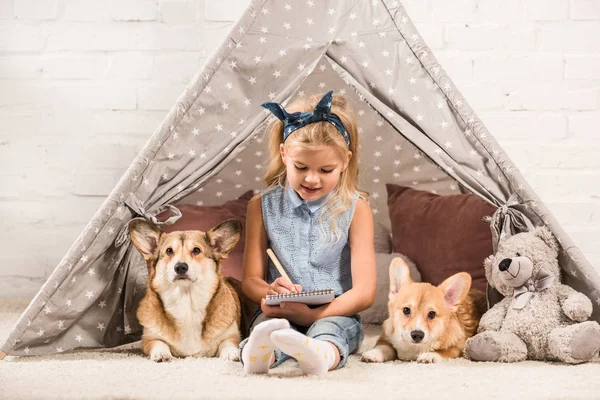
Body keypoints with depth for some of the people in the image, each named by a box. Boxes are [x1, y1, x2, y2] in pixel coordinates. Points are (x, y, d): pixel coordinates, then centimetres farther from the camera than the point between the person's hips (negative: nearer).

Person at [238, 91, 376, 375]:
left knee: (331, 328, -37)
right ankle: (259, 352, -68)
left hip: (335, 314, -1)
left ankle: (322, 355, -70)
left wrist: (311, 314, -22)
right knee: (266, 322, -34)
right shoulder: (263, 206, 7)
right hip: (280, 315, 2)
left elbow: (364, 292, -6)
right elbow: (250, 279, 9)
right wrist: (270, 292, -17)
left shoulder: (354, 208, 1)